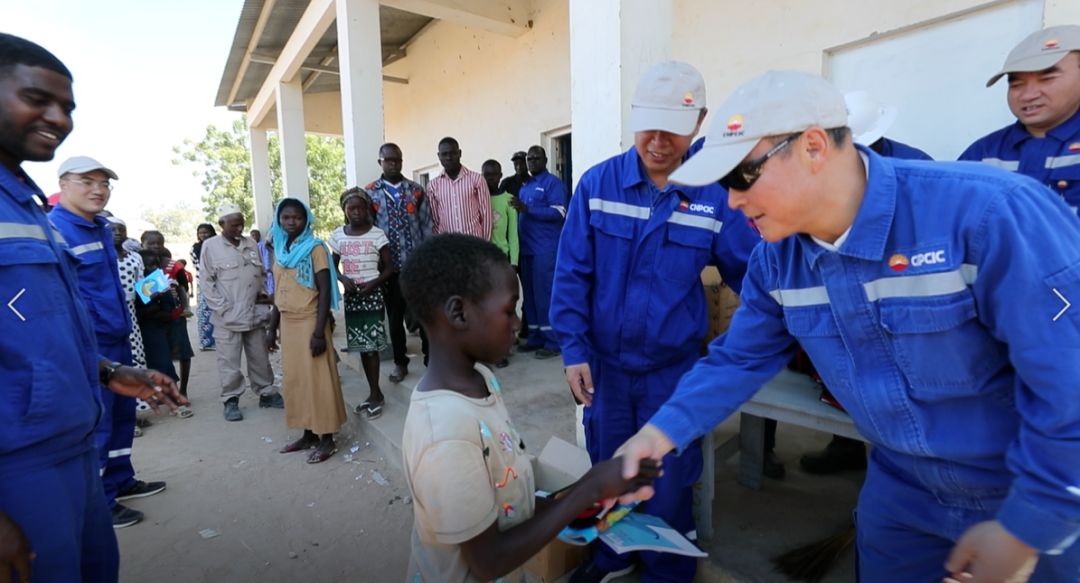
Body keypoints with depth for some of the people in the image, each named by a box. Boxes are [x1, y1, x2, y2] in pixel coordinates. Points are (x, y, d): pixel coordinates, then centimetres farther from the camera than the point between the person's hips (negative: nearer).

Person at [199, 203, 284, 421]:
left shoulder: (251, 244, 9)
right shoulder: (210, 245, -3)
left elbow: (262, 274, 17)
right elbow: (206, 282, -5)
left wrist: (265, 295, 0)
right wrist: (224, 309, -11)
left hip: (255, 313, 4)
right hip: (228, 317, -4)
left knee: (260, 358, 13)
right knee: (229, 361, 4)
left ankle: (267, 393, 25)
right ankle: (231, 400, 17)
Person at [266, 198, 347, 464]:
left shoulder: (315, 248, -9)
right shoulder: (279, 251, 11)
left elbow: (325, 292, -13)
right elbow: (279, 293, 17)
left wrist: (319, 332, -19)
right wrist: (272, 327, 15)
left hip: (309, 321, -7)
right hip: (288, 323, 7)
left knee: (318, 379, -2)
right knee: (295, 379, 11)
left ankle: (327, 439, 8)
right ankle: (308, 434, 24)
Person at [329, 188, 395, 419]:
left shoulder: (377, 234, -5)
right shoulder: (338, 235, 6)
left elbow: (390, 267, -4)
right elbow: (334, 266, 13)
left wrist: (373, 283, -19)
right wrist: (344, 279, -8)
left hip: (372, 294, -4)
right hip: (351, 295, 4)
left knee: (371, 345, -5)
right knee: (361, 345, 8)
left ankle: (375, 394, 6)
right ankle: (374, 392, 19)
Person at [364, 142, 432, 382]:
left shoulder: (417, 191, 5)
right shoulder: (369, 193, 2)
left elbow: (427, 227, 4)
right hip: (389, 266, 0)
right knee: (395, 316, 10)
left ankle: (431, 358, 19)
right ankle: (400, 362, 24)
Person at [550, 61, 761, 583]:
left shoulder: (713, 195, -10)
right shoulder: (597, 183, -8)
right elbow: (571, 274, -7)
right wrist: (574, 350, -10)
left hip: (673, 367, -1)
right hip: (604, 362, 2)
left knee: (668, 482, 15)